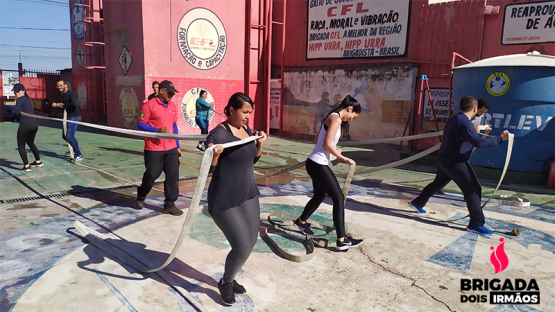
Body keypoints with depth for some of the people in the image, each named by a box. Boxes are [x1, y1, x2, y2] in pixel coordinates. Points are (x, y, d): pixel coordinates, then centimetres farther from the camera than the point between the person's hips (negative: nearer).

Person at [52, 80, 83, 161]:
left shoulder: (71, 93, -14)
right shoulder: (63, 95, 16)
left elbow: (75, 103, -31)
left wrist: (64, 105, -20)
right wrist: (57, 105, 11)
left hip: (74, 117, -10)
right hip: (68, 118, 10)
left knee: (70, 136, -19)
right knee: (64, 136, 18)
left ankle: (79, 155, -15)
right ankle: (73, 150, 38)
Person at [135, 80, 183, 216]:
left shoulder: (172, 106, 11)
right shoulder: (149, 105, -8)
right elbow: (140, 124, -9)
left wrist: (178, 146, 17)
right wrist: (157, 130, -23)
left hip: (171, 148, 5)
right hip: (154, 149, -5)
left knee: (173, 176, 1)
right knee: (151, 175, 5)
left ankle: (169, 204, 13)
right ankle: (141, 195, 35)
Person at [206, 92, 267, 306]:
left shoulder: (246, 130, 5)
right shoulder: (218, 134, -18)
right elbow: (208, 170, -18)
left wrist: (260, 143, 0)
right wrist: (214, 155, -37)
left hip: (248, 195, 8)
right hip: (225, 201, -8)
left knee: (250, 242, 13)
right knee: (242, 247, -10)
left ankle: (230, 278, 37)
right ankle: (225, 282, 20)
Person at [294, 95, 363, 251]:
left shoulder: (332, 117, 15)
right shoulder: (336, 119, -14)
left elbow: (317, 140, 19)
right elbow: (327, 144, -21)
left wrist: (334, 150, 16)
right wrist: (345, 159, -14)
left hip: (314, 163, 10)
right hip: (318, 165, -10)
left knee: (319, 196, 25)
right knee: (339, 198, -5)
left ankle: (300, 222, 43)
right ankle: (342, 240, 0)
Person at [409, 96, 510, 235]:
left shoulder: (453, 120, 11)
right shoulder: (464, 122, -19)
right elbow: (478, 142, -27)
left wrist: (474, 131, 28)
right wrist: (500, 138, -19)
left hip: (444, 159, 10)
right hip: (455, 163, -10)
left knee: (438, 183, 28)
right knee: (473, 189, -5)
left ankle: (417, 203, 41)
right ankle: (476, 224, -4)